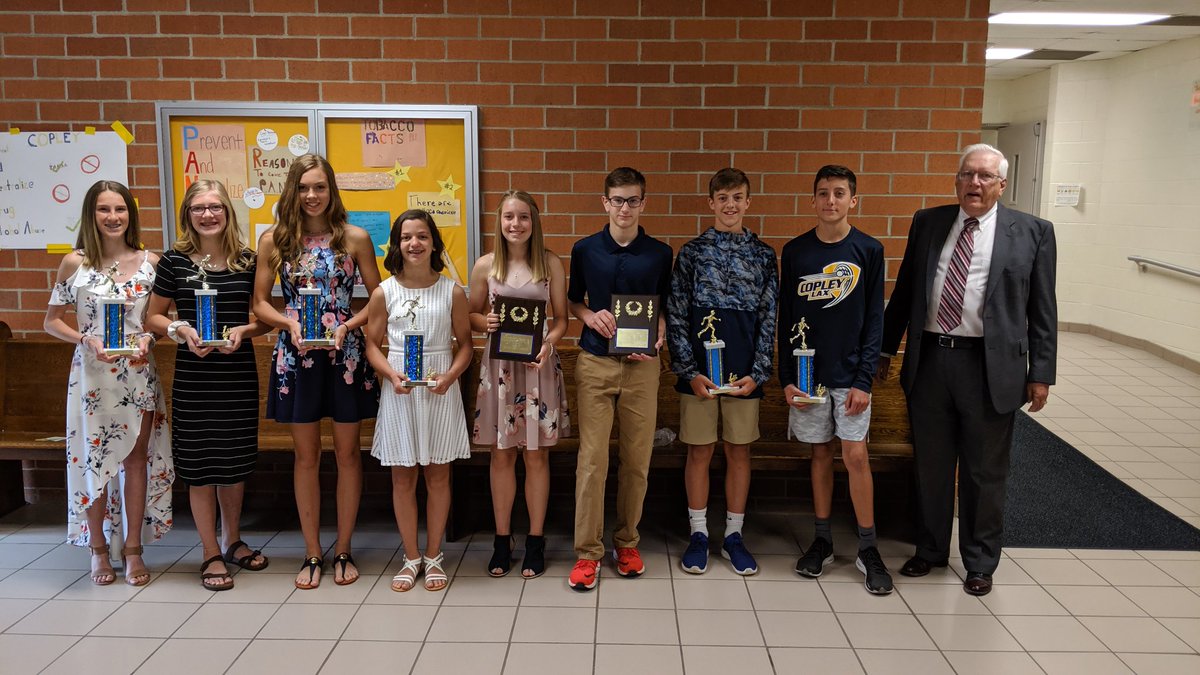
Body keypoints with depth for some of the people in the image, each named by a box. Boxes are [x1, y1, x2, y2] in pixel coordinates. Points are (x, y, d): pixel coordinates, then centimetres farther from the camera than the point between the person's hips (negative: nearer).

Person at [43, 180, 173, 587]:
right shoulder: (75, 263, -1)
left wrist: (148, 338, -9)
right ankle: (99, 549, 20)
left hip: (138, 373, 1)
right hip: (91, 372, -1)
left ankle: (133, 549, 17)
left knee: (136, 457, 5)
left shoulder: (150, 262, 2)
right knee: (93, 457, 4)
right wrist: (86, 340, -12)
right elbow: (52, 321, 4)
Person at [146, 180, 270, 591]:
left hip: (239, 374, 2)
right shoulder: (174, 261, -1)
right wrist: (181, 330, -14)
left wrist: (244, 330, -12)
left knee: (236, 461, 13)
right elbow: (153, 316, 4)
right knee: (199, 465, 3)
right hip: (193, 376, -2)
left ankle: (233, 541, 33)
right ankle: (211, 555, 17)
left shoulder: (248, 261, 2)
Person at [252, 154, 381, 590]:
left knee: (347, 452, 7)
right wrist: (290, 324, -13)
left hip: (346, 355, 0)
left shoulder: (355, 238, -1)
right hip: (296, 356, 1)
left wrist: (347, 326, -14)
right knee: (306, 455, 8)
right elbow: (260, 303, 5)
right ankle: (312, 554, 21)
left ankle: (343, 550, 22)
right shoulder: (274, 240, 2)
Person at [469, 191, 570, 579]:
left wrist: (548, 343, -16)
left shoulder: (551, 264, 1)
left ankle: (535, 541, 18)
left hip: (538, 365, -1)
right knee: (502, 454, 7)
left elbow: (561, 318, 3)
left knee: (536, 455, 5)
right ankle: (502, 540, 20)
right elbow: (473, 315, 10)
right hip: (499, 365, 1)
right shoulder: (485, 265, 2)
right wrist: (485, 322, -13)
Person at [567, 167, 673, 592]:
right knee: (591, 457, -4)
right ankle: (588, 551, 7)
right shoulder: (585, 249, 4)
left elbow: (666, 307, 12)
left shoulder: (659, 253, 5)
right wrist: (589, 316, -7)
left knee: (637, 459, 6)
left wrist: (658, 340, -7)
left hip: (641, 365, 1)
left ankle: (627, 541, 24)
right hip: (594, 362, -1)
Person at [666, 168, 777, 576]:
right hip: (699, 372, -1)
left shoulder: (763, 256, 5)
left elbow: (769, 319, 4)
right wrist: (689, 371, -8)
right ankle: (698, 534, 20)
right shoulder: (691, 253, 1)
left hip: (745, 373, 1)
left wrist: (757, 373, -5)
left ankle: (734, 535, 22)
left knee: (739, 451, 9)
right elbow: (675, 318, -1)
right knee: (700, 451, 6)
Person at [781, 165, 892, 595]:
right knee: (820, 453, 10)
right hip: (808, 371, 2)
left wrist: (864, 379, -8)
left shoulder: (869, 250, -2)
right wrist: (786, 377, -2)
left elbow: (874, 320, -2)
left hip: (850, 374, -1)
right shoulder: (796, 251, 1)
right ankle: (822, 540, 21)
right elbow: (786, 319, 3)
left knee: (856, 456, -3)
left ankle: (868, 549, 10)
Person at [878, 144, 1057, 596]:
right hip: (929, 360, 3)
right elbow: (904, 290, 12)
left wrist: (1041, 373, -3)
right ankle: (930, 550, 33)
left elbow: (1042, 309, 0)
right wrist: (885, 348, 12)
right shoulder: (927, 223, 7)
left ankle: (980, 563, 28)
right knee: (930, 466, 14)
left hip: (990, 367, -2)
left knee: (984, 473, 10)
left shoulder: (1032, 232, 0)